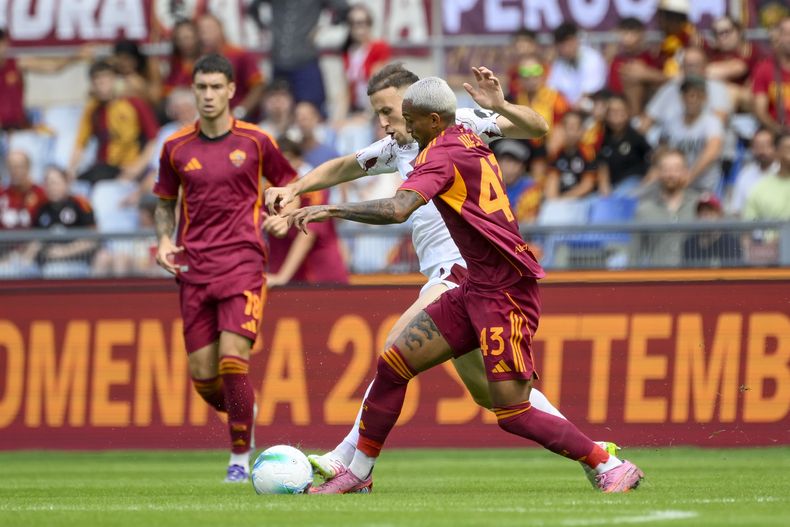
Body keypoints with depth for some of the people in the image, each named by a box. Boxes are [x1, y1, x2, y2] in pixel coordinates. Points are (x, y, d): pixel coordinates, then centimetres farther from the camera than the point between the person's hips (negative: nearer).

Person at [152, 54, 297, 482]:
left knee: (233, 360, -17)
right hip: (193, 268, 3)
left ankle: (240, 458, -4)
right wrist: (164, 240, 1)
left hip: (242, 265, -3)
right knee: (202, 375, 0)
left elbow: (286, 184, 14)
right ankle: (243, 413, 34)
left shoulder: (255, 141, 1)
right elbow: (165, 202, 19)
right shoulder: (176, 148, 6)